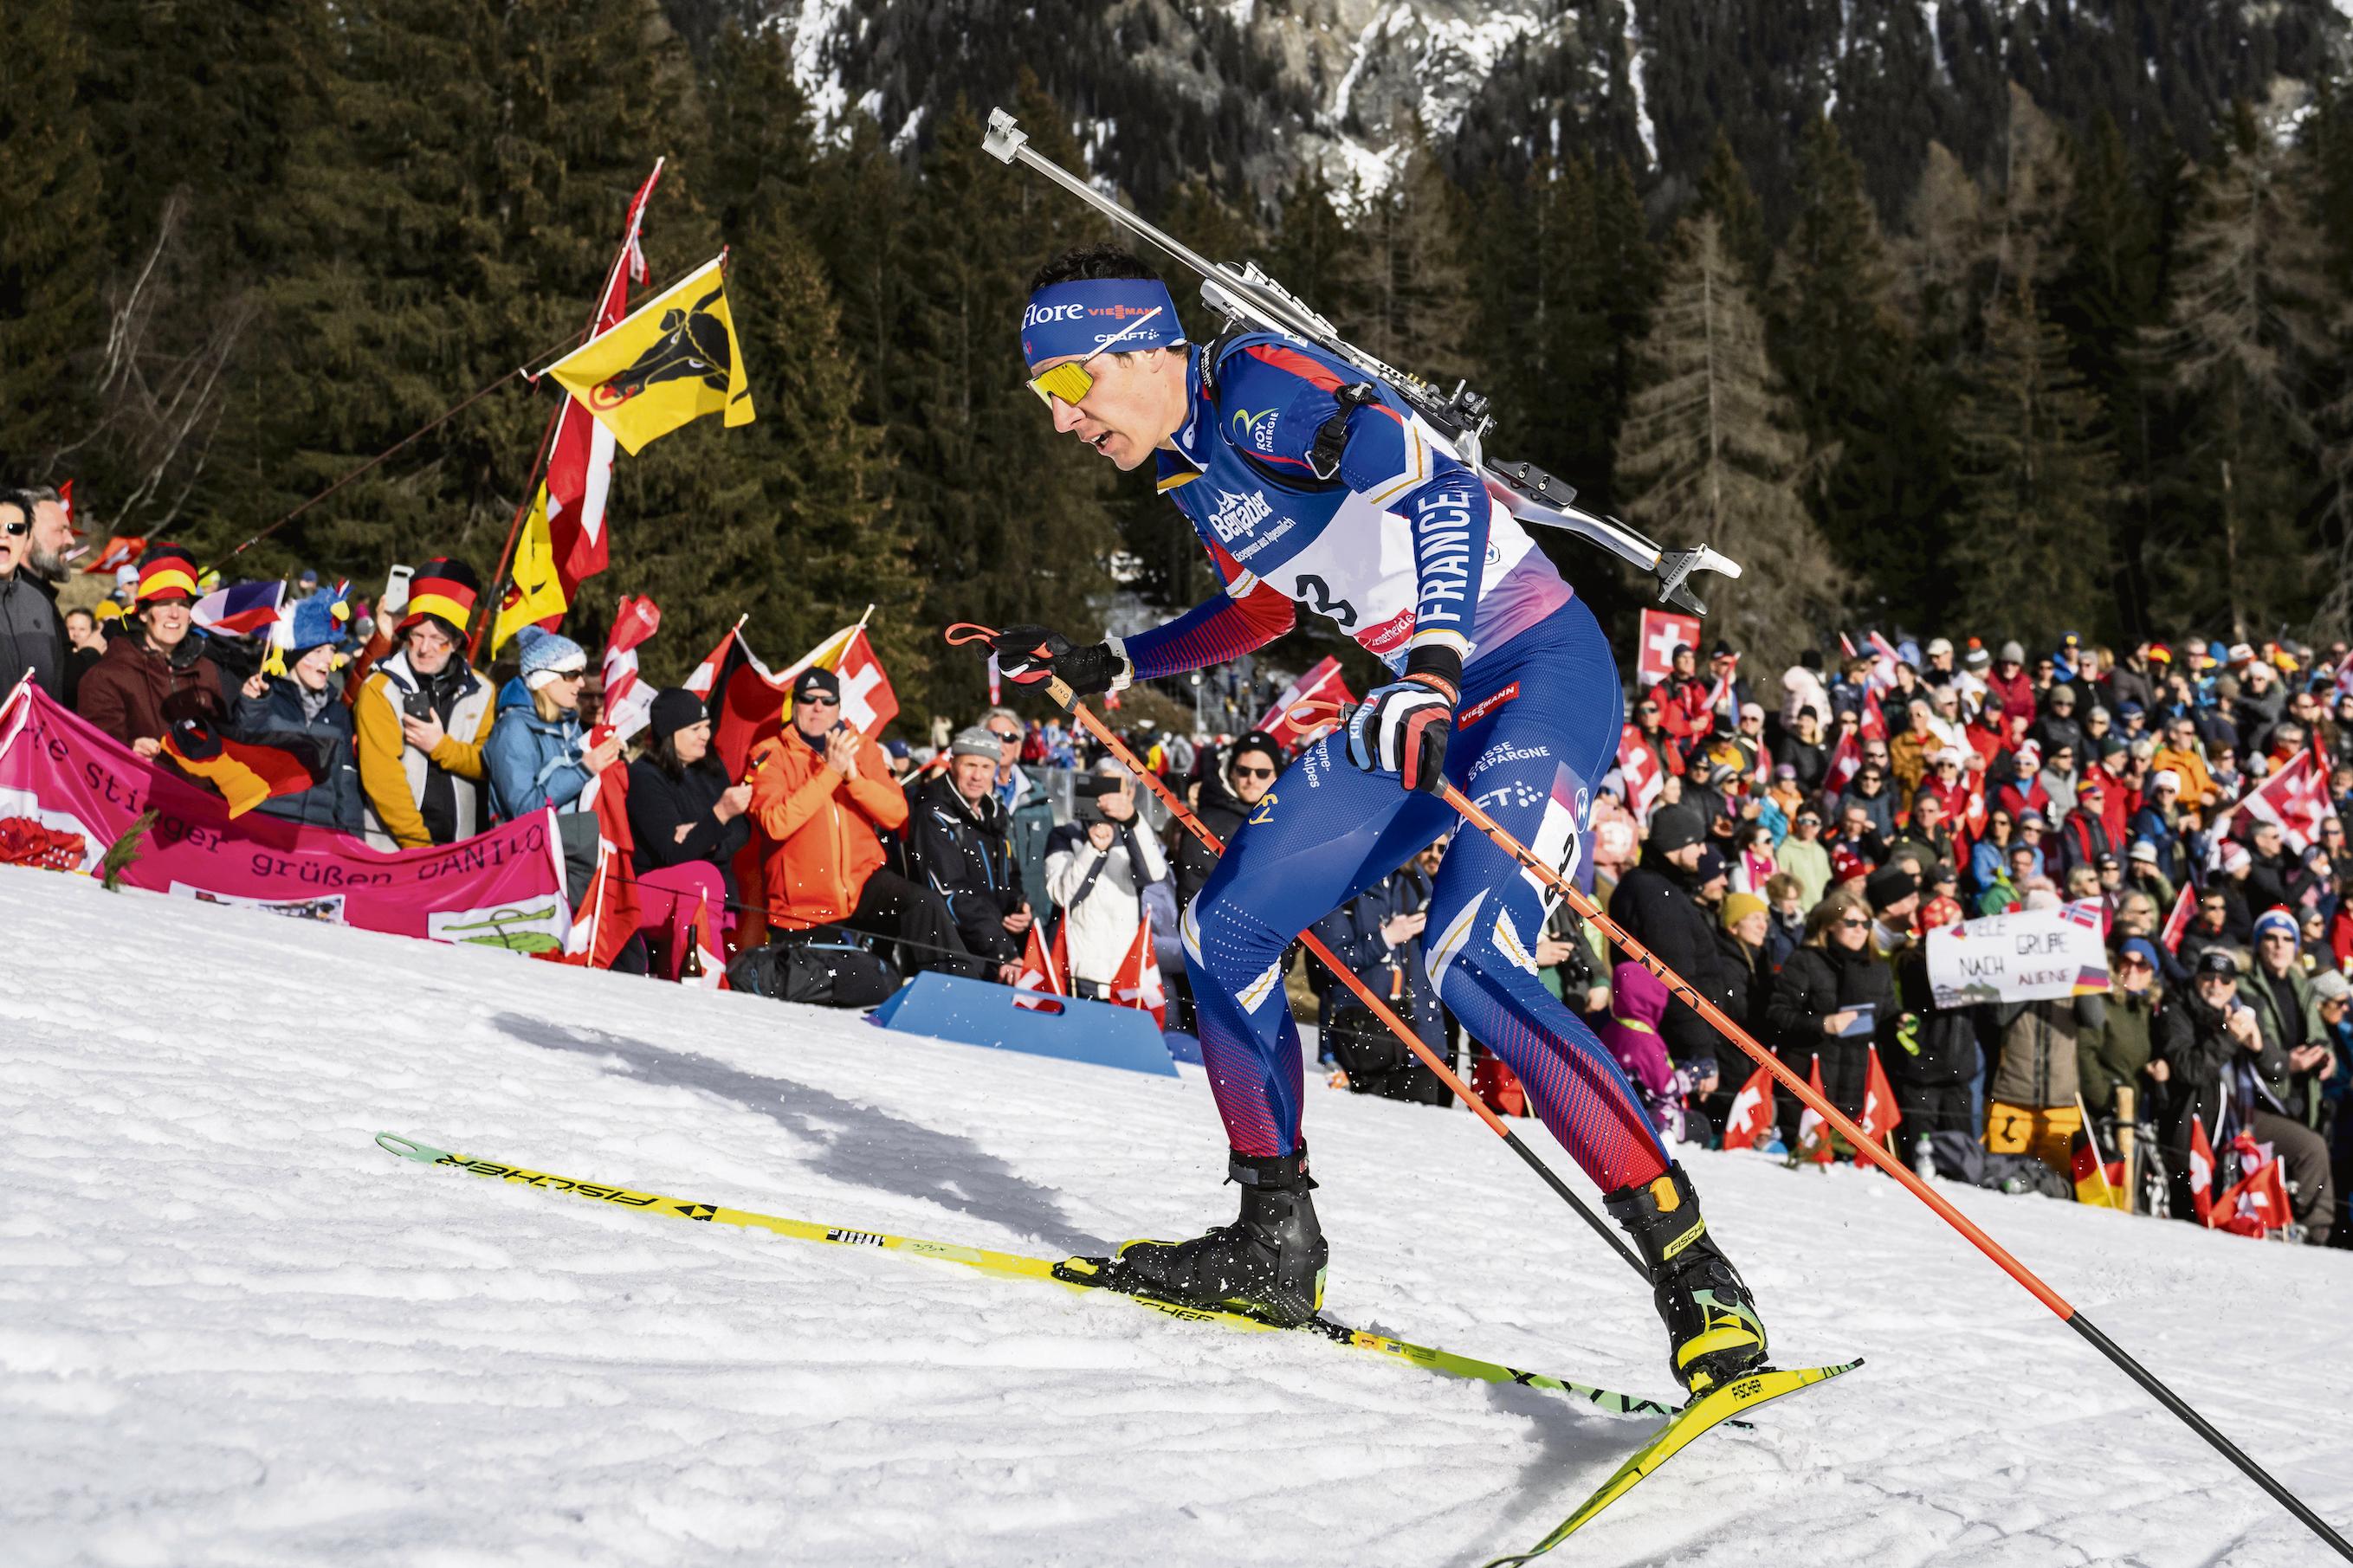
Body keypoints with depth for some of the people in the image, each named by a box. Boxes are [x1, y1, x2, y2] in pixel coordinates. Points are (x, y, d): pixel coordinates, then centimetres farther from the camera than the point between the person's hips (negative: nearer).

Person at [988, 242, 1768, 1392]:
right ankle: (1275, 1243, 13)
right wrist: (1103, 671, 22)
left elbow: (1439, 490, -29)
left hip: (1544, 670, -9)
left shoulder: (1259, 384, -15)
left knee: (1470, 961, -27)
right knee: (1227, 930, 1)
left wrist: (1433, 670, -42)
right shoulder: (1188, 463, 11)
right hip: (1429, 698, 9)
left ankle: (1694, 1277, -22)